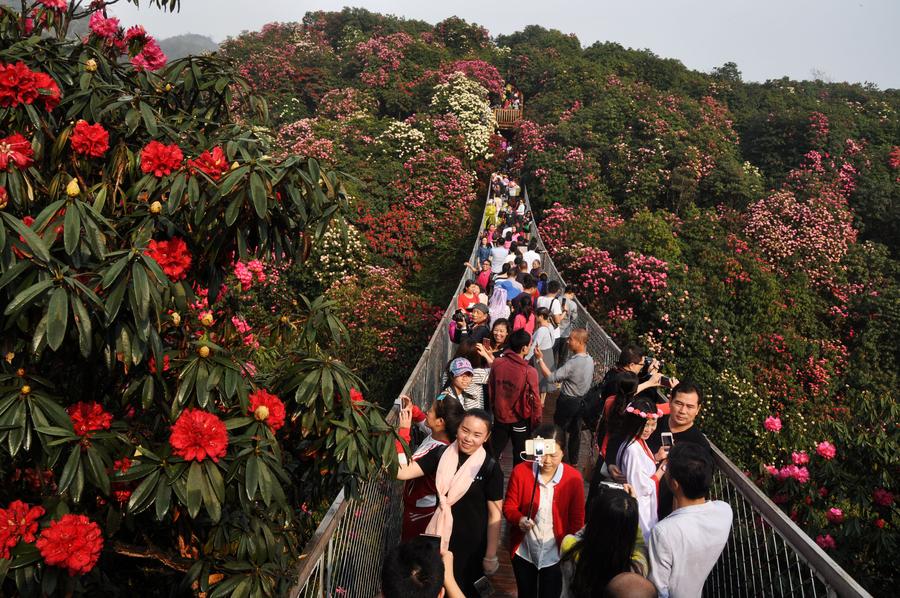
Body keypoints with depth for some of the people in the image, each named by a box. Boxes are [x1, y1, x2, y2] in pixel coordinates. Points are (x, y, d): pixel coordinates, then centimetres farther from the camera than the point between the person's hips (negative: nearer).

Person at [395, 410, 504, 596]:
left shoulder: (490, 468, -13)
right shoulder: (441, 454, -5)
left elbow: (495, 515, -10)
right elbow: (403, 472, -12)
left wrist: (491, 557, -8)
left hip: (471, 543, -3)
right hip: (440, 537, 3)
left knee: (465, 590, 16)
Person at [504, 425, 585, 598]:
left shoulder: (573, 478, -16)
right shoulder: (520, 471, -16)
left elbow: (577, 519, -6)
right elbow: (509, 506, -7)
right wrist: (519, 519, -27)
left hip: (555, 554, -1)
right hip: (524, 551, 1)